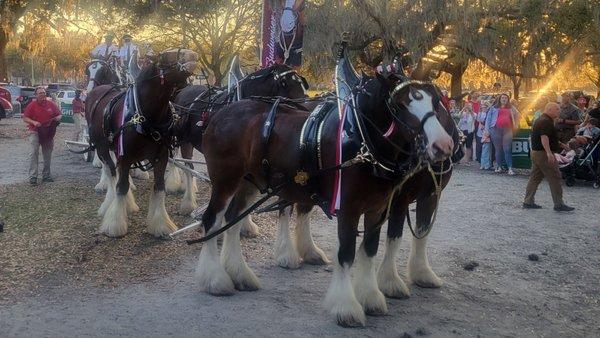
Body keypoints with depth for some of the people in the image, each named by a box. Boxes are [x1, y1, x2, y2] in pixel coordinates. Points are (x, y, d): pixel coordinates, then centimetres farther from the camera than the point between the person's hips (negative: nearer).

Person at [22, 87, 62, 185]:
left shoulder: (51, 104, 4)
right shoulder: (32, 105, -4)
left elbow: (59, 115, 15)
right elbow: (25, 118, -1)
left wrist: (56, 119, -8)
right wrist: (33, 122, -18)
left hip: (49, 133, 4)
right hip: (35, 132, -4)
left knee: (47, 154, 11)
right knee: (34, 153, -15)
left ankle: (46, 175, 23)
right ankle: (33, 176, -17)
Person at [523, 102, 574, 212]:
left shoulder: (539, 120, 18)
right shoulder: (546, 122, -15)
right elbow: (544, 137, -25)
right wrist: (549, 152, -31)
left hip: (535, 152, 11)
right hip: (543, 153, -11)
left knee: (535, 177, 12)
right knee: (554, 178, -5)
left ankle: (528, 202, 12)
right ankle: (559, 204, -2)